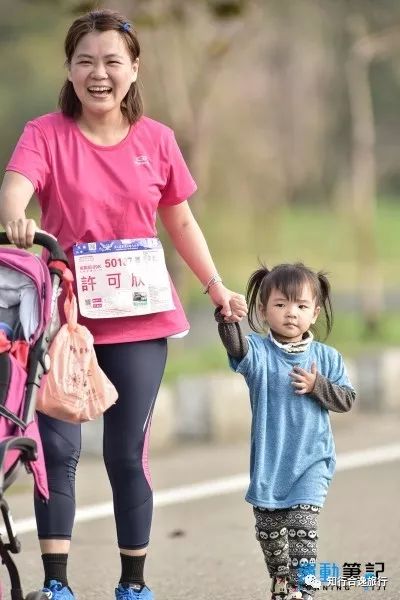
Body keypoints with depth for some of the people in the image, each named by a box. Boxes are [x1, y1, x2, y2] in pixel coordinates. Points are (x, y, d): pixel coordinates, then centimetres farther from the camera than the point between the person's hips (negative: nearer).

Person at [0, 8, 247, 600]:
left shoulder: (155, 140, 4)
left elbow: (181, 222, 13)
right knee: (56, 445, -6)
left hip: (139, 320, 2)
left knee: (128, 452, 6)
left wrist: (217, 287, 7)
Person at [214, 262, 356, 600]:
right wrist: (226, 317, -50)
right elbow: (235, 345, -29)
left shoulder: (326, 358, -1)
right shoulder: (258, 352, -7)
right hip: (269, 461, 1)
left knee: (302, 525, -14)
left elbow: (347, 399, 1)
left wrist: (317, 386, -17)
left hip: (311, 460, -1)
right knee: (269, 531, 14)